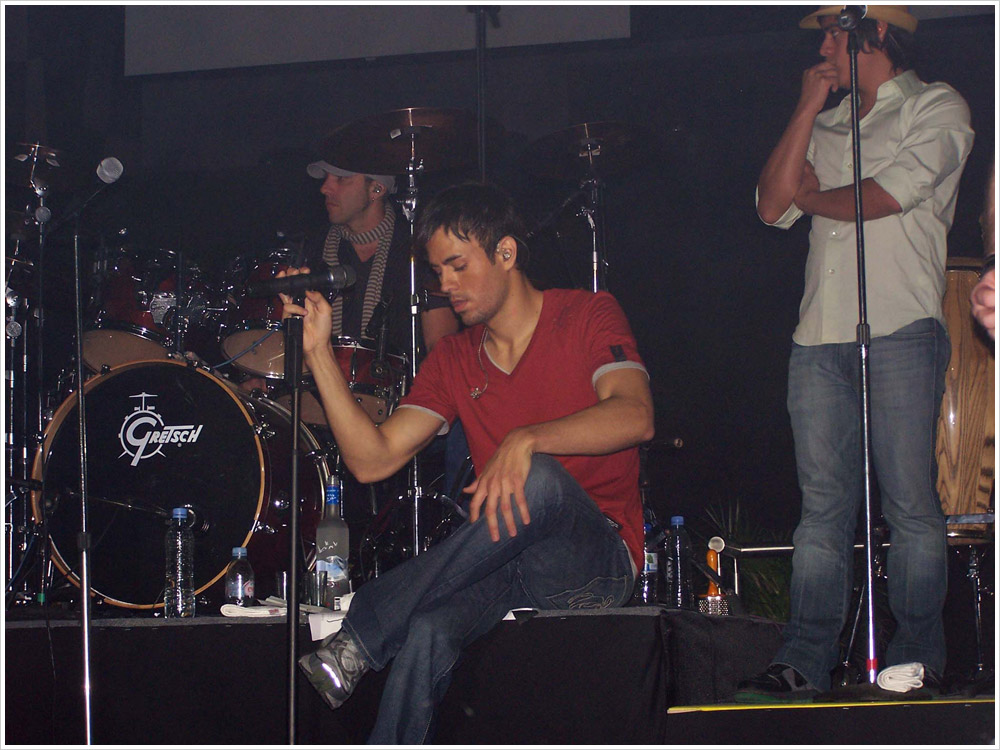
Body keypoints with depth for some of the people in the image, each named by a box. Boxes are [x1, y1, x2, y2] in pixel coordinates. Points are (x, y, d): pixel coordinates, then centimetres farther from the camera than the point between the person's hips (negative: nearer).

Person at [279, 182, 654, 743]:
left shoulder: (587, 316, 0)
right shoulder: (454, 359, 15)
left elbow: (635, 417, -19)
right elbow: (374, 459, 4)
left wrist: (526, 439, -35)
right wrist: (319, 353, -4)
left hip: (599, 563, -3)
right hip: (504, 564, 4)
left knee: (539, 478, -37)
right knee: (430, 629, -32)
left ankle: (359, 642, -30)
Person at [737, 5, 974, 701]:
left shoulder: (936, 108, 6)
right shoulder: (827, 127, 24)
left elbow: (879, 199, -7)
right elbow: (773, 204, 11)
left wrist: (809, 194, 9)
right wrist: (808, 108, 9)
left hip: (900, 330, -5)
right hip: (821, 333, 5)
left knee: (910, 502, -5)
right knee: (824, 506, 1)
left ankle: (918, 656, 0)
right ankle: (805, 663, -1)